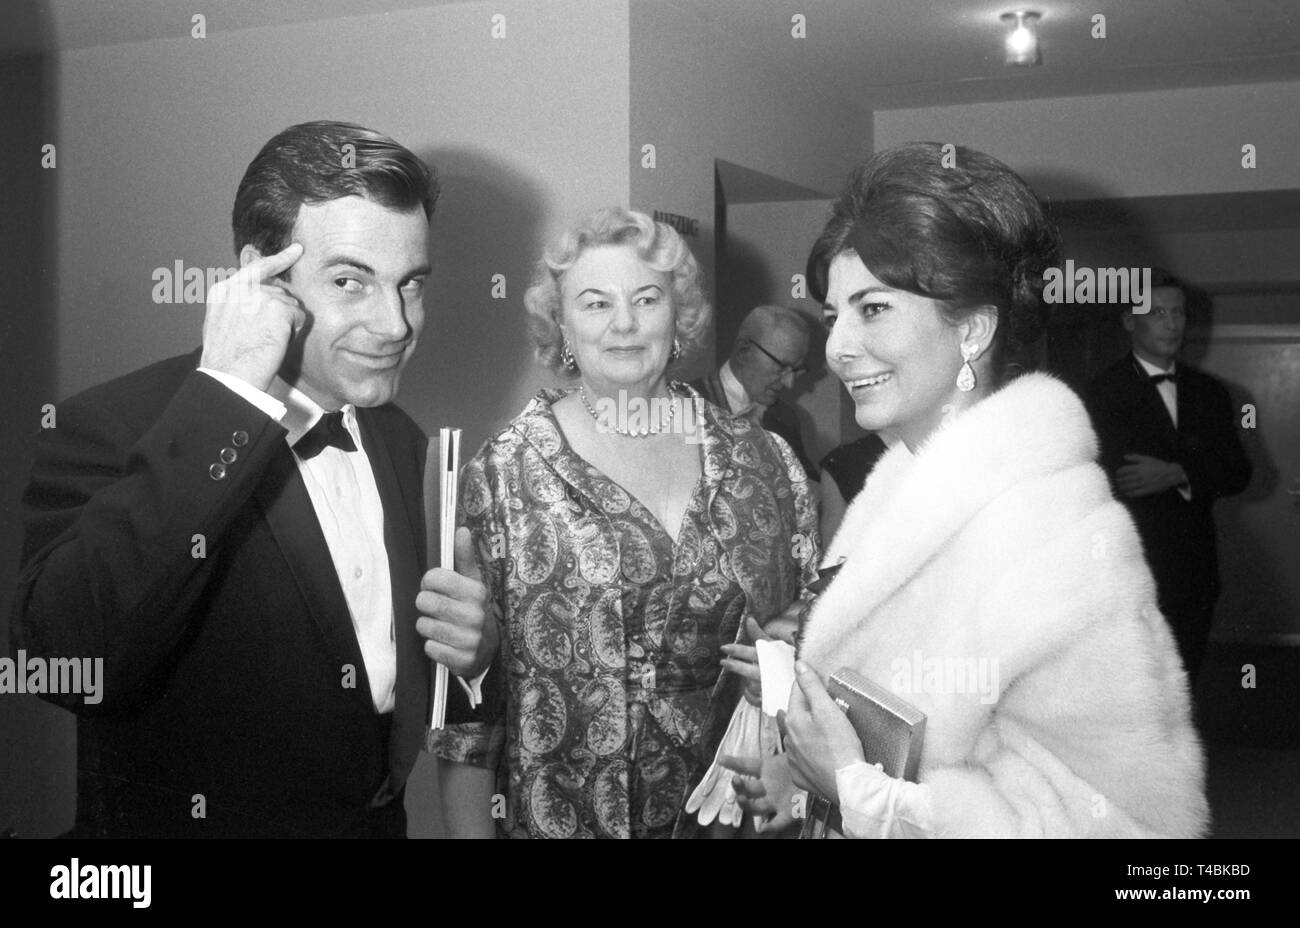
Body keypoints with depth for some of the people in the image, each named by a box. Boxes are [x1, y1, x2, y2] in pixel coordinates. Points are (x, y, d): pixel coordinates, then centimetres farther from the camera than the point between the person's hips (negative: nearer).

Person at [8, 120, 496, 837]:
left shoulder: (398, 437, -2)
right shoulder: (113, 427, -21)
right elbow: (66, 662, -37)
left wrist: (470, 643, -13)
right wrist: (227, 396, -35)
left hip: (383, 819, 6)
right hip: (198, 819, -5)